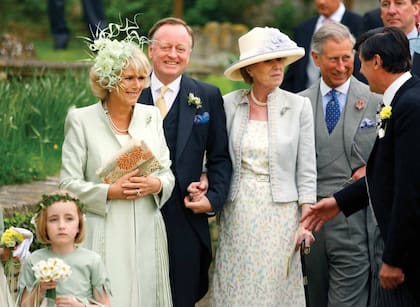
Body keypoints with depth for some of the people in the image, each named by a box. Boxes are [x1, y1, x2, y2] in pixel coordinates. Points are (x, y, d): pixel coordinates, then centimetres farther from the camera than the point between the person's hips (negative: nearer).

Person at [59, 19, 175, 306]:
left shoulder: (151, 115, 9)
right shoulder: (82, 120, -4)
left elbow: (168, 173, 10)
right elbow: (68, 183, -6)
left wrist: (156, 184, -11)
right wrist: (111, 191, -18)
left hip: (147, 234, 4)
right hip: (104, 236, -4)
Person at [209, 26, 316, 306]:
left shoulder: (299, 106, -2)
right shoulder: (228, 104, 2)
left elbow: (306, 170, -1)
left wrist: (306, 221, -5)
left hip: (280, 210, -1)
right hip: (238, 212, 1)